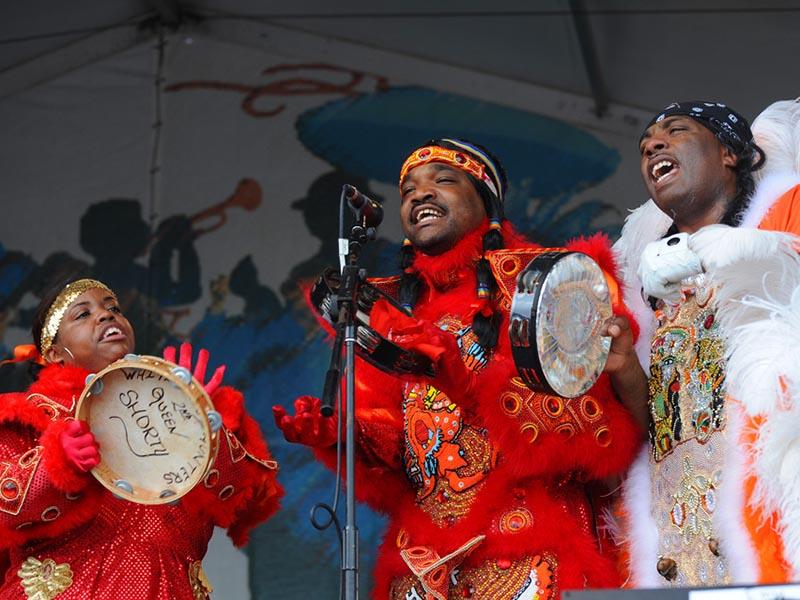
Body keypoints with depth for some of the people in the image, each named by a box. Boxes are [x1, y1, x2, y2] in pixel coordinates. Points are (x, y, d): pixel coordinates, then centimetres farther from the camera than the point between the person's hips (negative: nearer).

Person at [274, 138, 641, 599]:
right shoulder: (395, 312, 14)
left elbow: (597, 427, -13)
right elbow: (390, 456, 12)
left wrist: (469, 380, -24)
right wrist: (334, 435, -8)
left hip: (526, 559, -4)